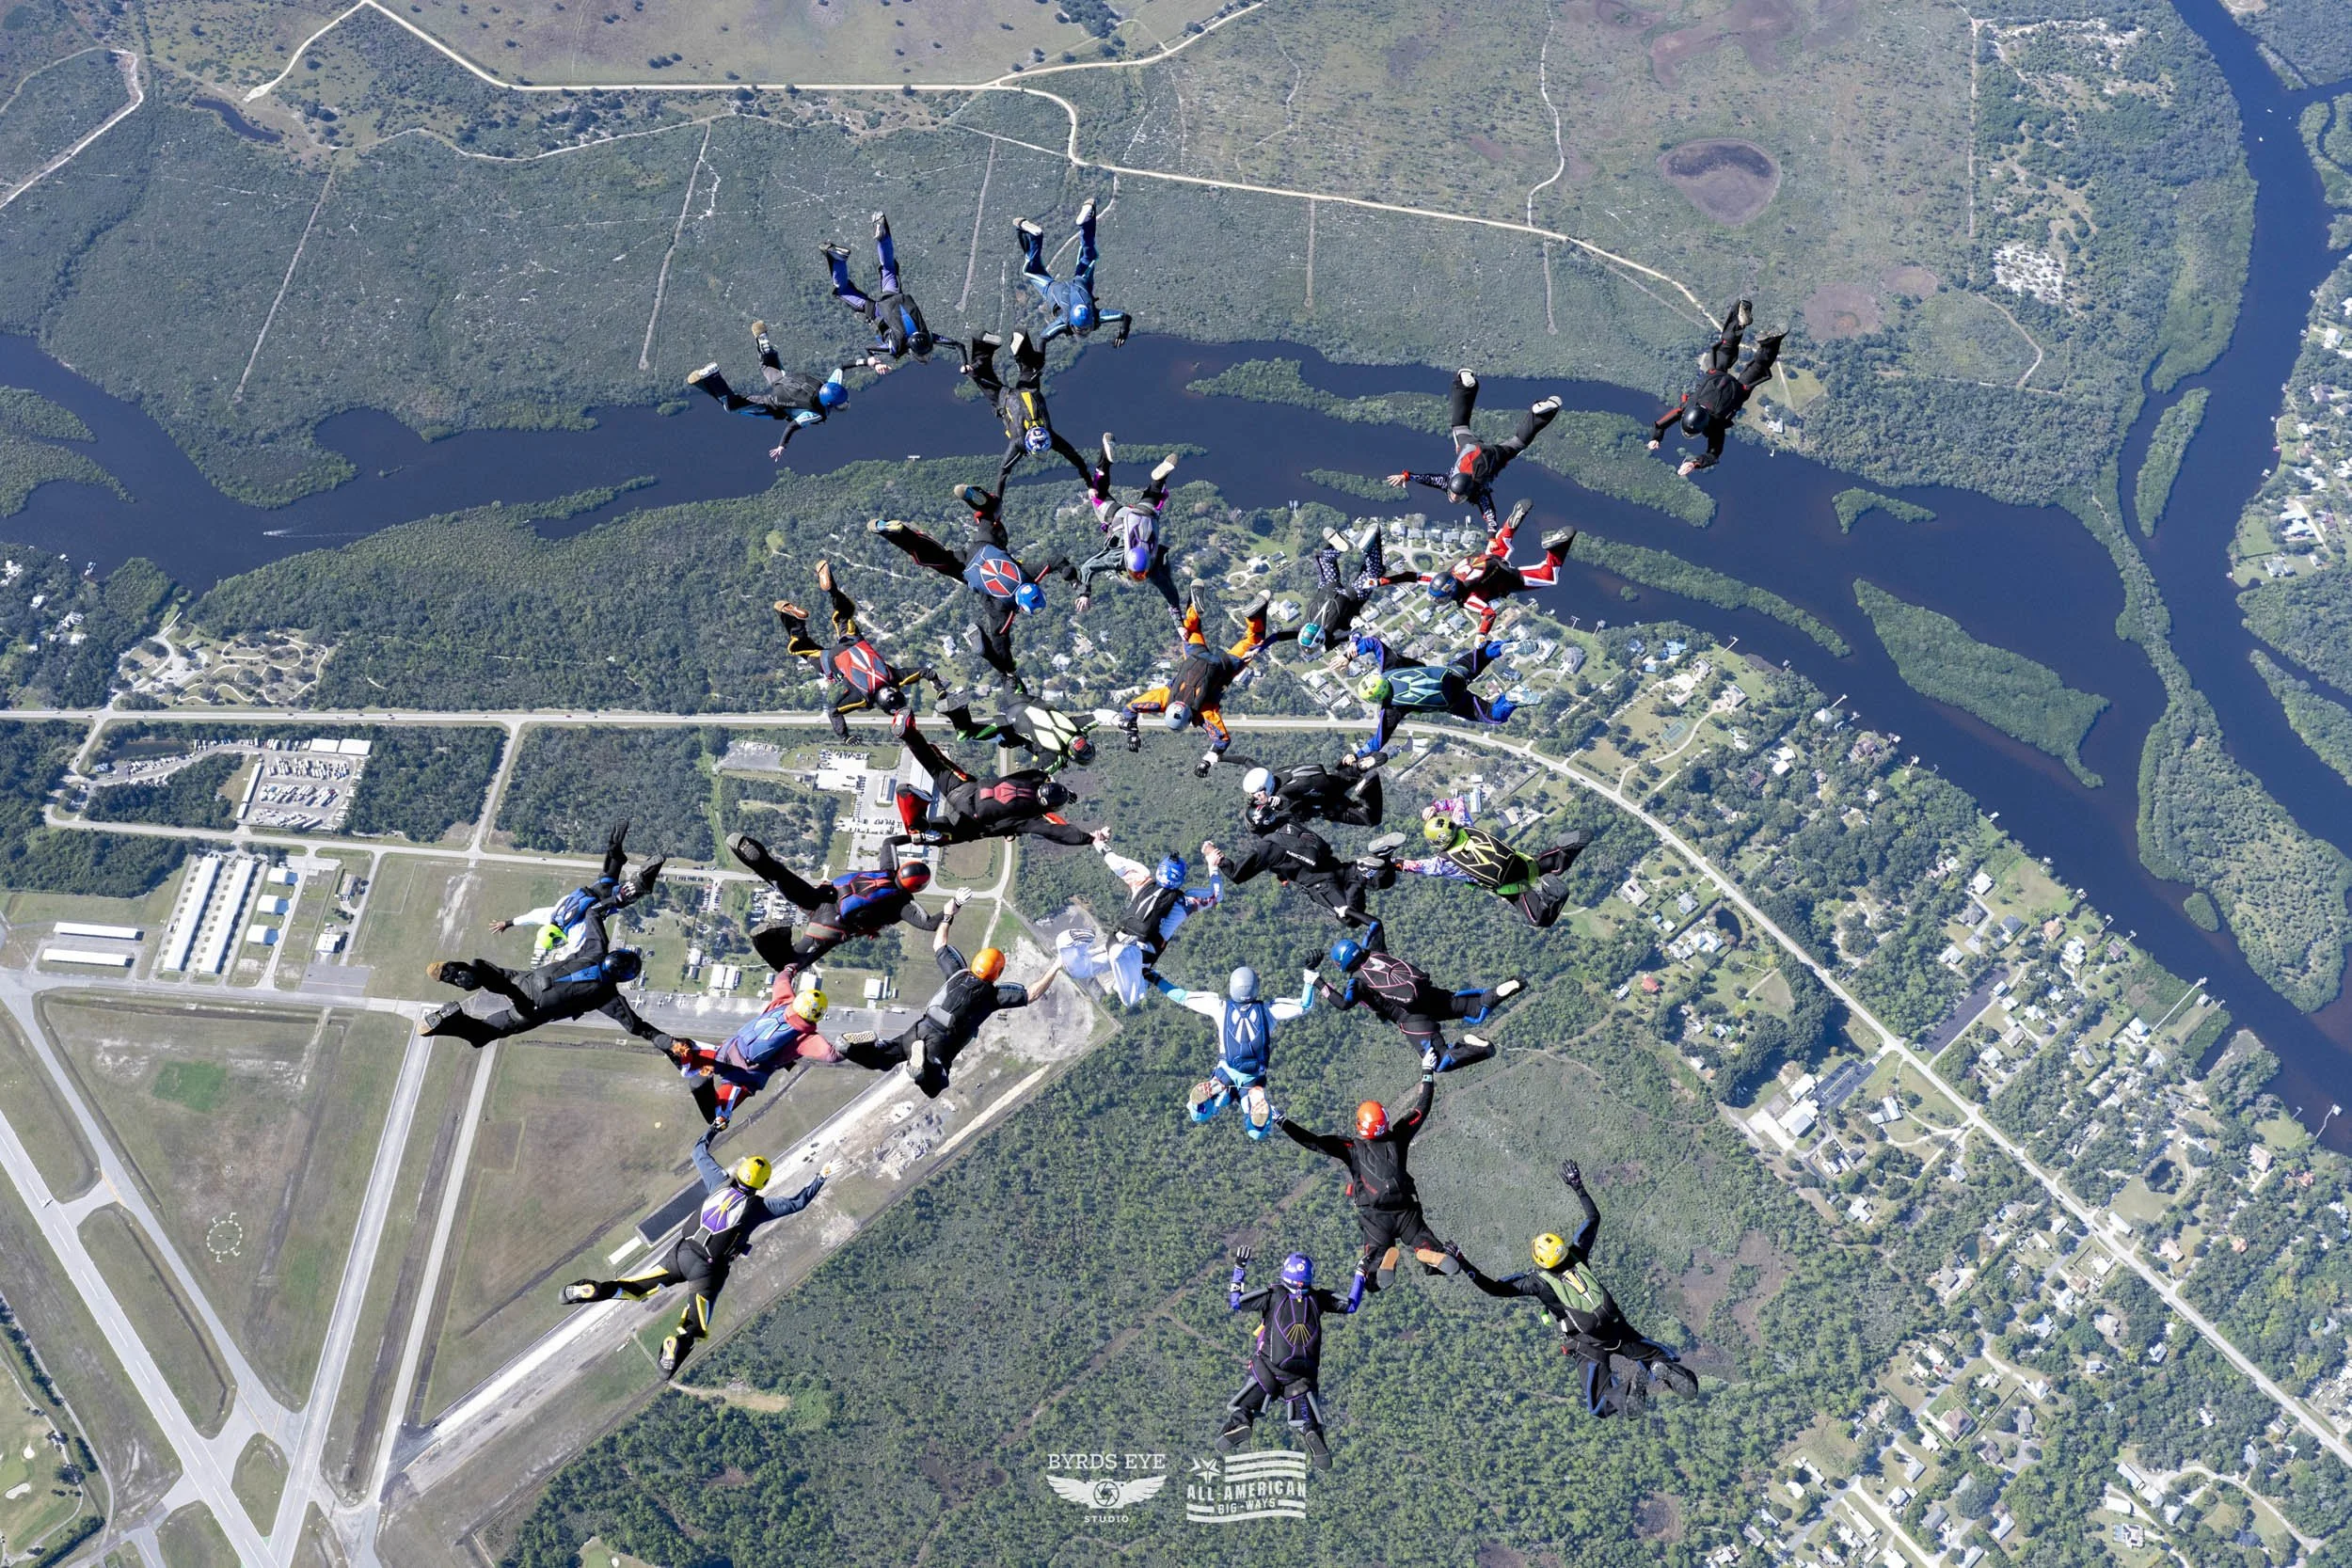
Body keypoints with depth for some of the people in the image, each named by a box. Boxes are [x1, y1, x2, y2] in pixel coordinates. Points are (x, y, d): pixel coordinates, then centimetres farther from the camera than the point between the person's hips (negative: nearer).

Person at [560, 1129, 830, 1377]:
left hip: (680, 1252, 4)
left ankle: (596, 1290, -10)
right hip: (708, 1270, -3)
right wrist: (821, 1179, 14)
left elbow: (700, 1151, 17)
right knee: (695, 1327, 4)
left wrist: (715, 1127, 32)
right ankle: (680, 1341, -28)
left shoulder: (720, 1183, 2)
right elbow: (797, 1203, 2)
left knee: (634, 1288, 15)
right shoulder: (758, 1207, -7)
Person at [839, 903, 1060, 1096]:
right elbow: (1032, 993, -2)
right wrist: (1055, 969, 4)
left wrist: (948, 917, 35)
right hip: (941, 1043, -5)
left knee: (880, 1059, 19)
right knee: (933, 1089, -15)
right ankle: (922, 1066, -46)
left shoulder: (957, 973, 13)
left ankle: (853, 1048, -12)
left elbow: (938, 946, 27)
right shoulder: (993, 994, 1)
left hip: (919, 1029, 5)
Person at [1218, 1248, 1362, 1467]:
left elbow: (1234, 1302, -4)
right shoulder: (1318, 1297, 1)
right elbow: (1350, 1305, 11)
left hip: (1268, 1369, -2)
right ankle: (1317, 1446, -17)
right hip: (1303, 1375, 2)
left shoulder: (1272, 1294, -6)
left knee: (1242, 1407, 11)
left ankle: (1238, 1422, -22)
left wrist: (1239, 1269, 4)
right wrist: (1360, 1274, 20)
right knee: (1307, 1423, 15)